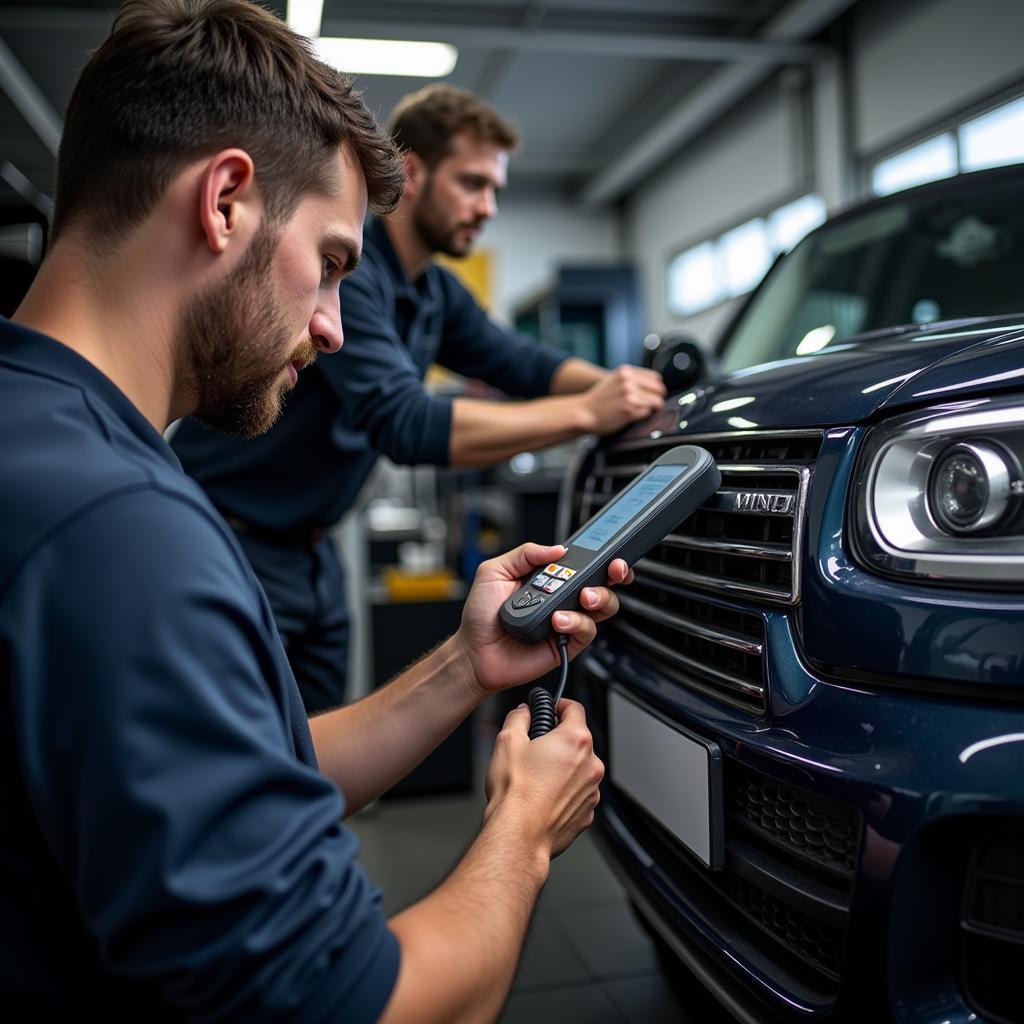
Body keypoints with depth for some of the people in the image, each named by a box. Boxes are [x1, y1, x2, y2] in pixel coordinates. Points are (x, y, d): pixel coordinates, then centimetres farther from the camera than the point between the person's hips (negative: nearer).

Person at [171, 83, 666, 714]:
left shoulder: (438, 294, 6)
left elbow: (518, 361, 12)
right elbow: (405, 423, -33)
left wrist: (621, 385, -8)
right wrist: (585, 414, -31)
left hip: (312, 556, 8)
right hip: (230, 547, -8)